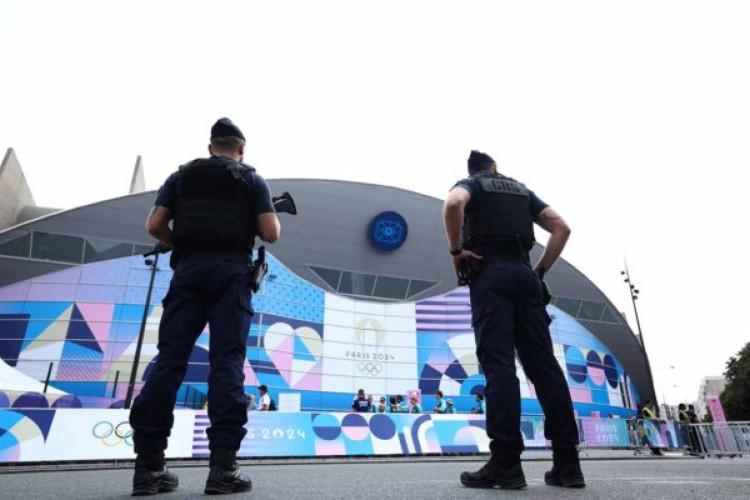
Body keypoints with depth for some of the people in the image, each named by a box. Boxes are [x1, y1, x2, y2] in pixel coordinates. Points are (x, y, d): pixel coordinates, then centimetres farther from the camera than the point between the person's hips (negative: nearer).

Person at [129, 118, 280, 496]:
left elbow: (154, 225, 7)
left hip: (189, 268, 3)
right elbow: (271, 234, 0)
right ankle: (222, 466, -6)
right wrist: (272, 220, 22)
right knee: (226, 361, -5)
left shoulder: (182, 176, 17)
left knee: (169, 358, 3)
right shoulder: (252, 179, 10)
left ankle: (148, 464, 4)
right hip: (231, 270, -2)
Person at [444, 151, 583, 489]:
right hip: (524, 274, 5)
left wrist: (456, 250, -6)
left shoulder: (468, 184, 12)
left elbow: (454, 203, -15)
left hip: (490, 275, -4)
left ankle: (506, 463, -15)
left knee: (498, 364, -12)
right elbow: (561, 227, 17)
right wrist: (541, 270, 16)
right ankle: (567, 461, 1)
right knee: (544, 364, 1)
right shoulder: (522, 189, 26)